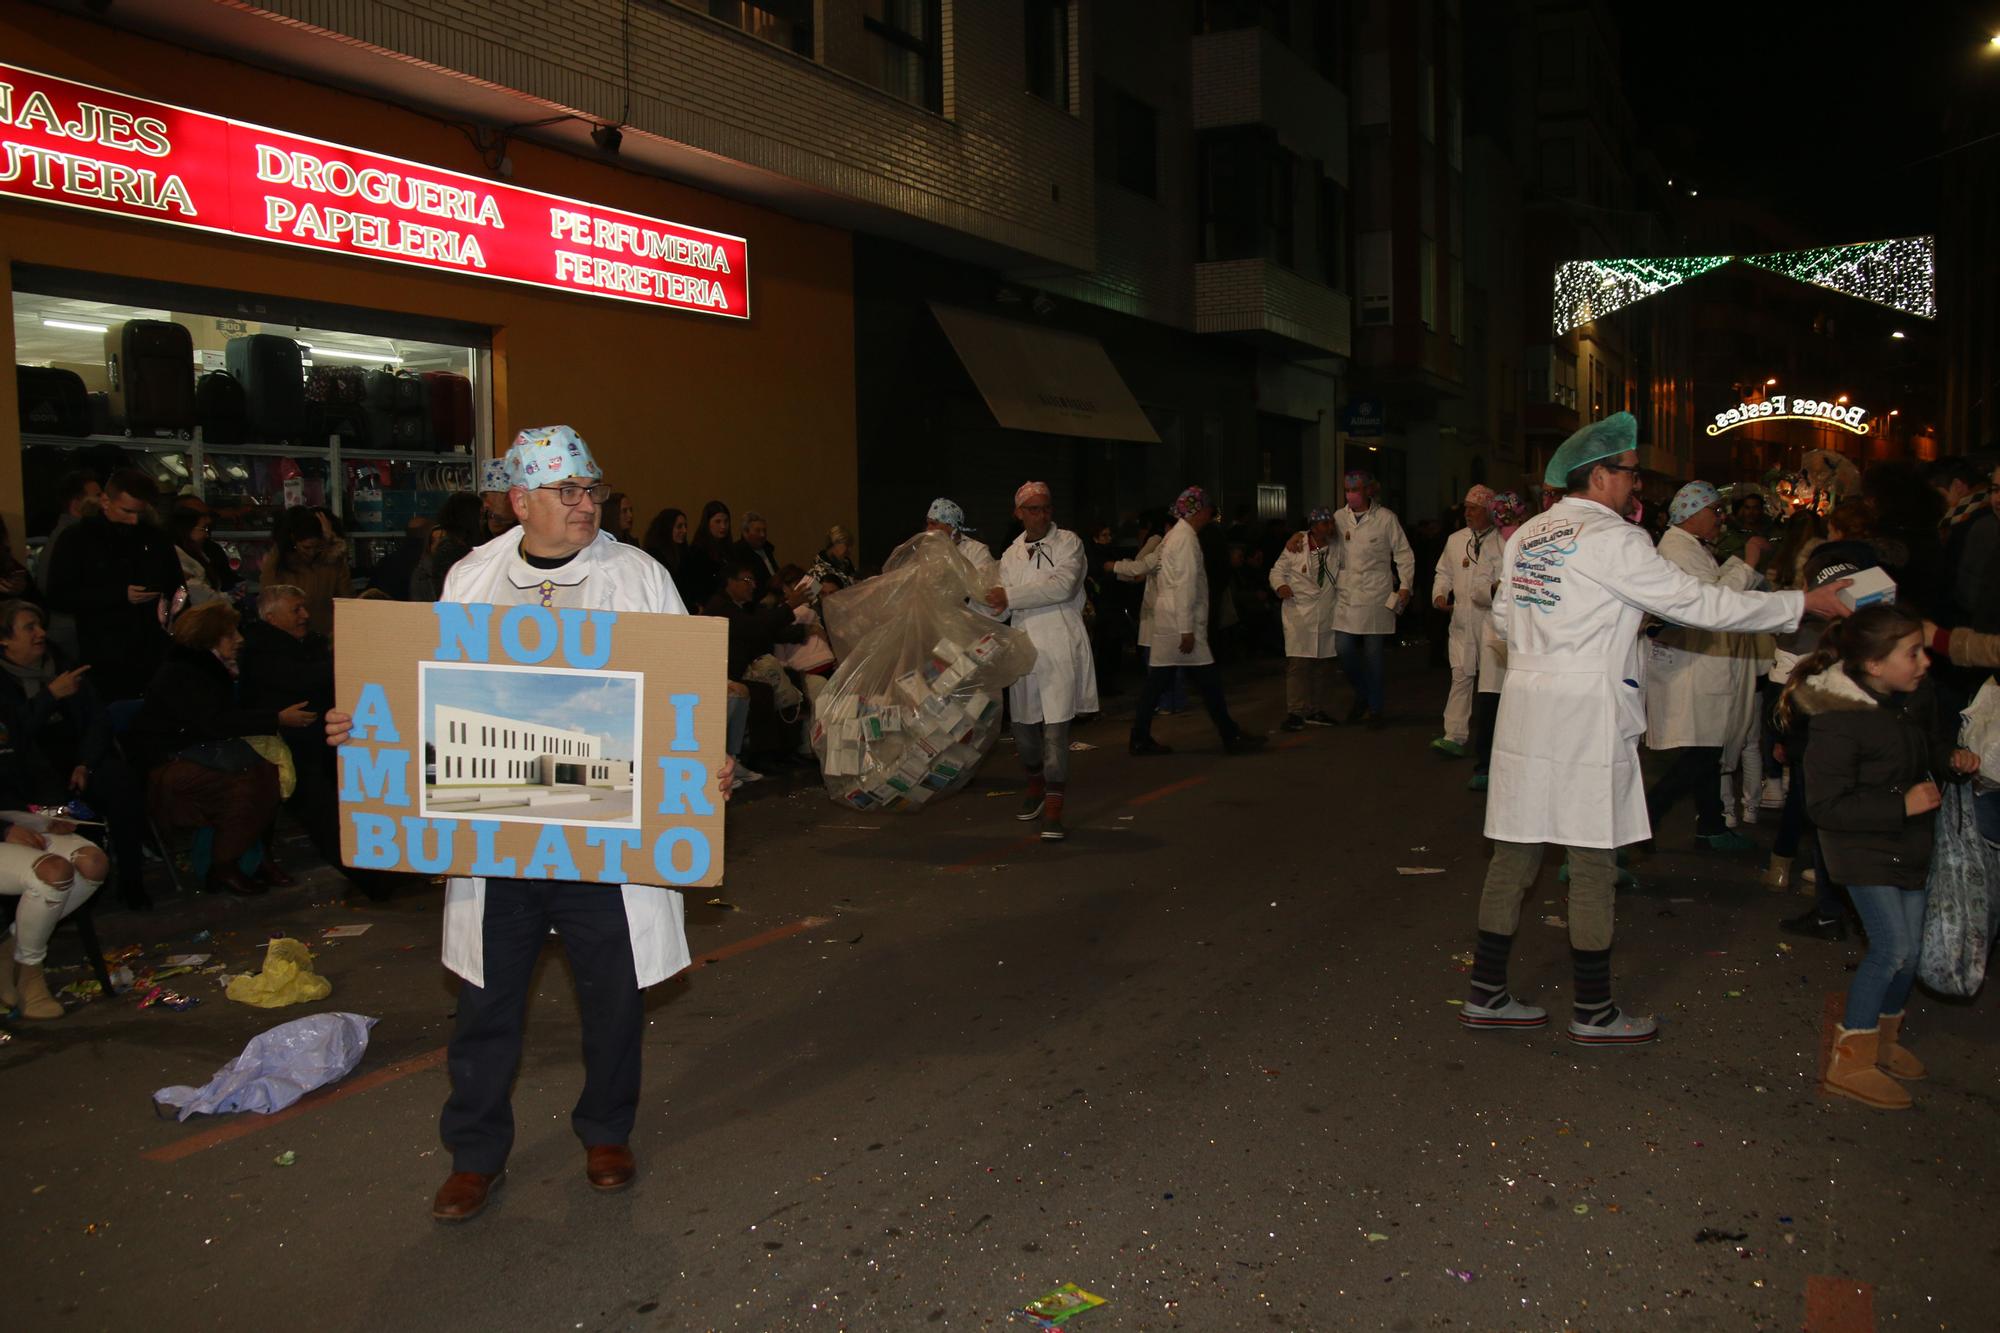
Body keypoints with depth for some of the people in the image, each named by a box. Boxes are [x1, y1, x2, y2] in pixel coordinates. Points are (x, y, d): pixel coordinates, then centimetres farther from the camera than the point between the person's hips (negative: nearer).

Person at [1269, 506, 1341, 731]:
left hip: (1327, 615, 4)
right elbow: (1278, 570, 2)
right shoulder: (1296, 547, -4)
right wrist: (1280, 586, -18)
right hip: (1298, 613, -4)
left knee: (1324, 664, 7)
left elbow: (1341, 579, 18)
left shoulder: (1336, 548, 7)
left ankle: (1319, 711, 17)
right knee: (1298, 663, -10)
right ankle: (1295, 713, -6)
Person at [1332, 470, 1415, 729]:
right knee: (1344, 648, -5)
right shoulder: (1339, 518, 6)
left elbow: (1404, 554, 3)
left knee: (1373, 653, 0)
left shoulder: (1386, 519, -2)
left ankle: (1375, 708, 13)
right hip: (1347, 594, 3)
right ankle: (1362, 695, 21)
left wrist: (1405, 585, -3)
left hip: (1376, 595, -3)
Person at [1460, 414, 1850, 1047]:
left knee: (1515, 853, 11)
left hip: (1526, 704, 8)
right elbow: (1698, 602, -9)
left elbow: (1504, 618, 19)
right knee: (1593, 864, 3)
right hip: (1585, 715, -7)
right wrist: (1804, 602, -3)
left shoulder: (1527, 535, 11)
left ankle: (1486, 993, 15)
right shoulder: (1611, 539, -11)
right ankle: (1593, 1011, 13)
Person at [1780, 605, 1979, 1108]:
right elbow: (1826, 805, -26)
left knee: (1909, 945, 12)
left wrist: (1951, 757, -1)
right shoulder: (1839, 722, -27)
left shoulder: (1917, 695, -4)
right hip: (1864, 846, -7)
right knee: (1893, 946, -13)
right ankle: (1849, 1062, -2)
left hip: (1910, 841, 8)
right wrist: (1901, 806, -28)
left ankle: (1883, 1037, 33)